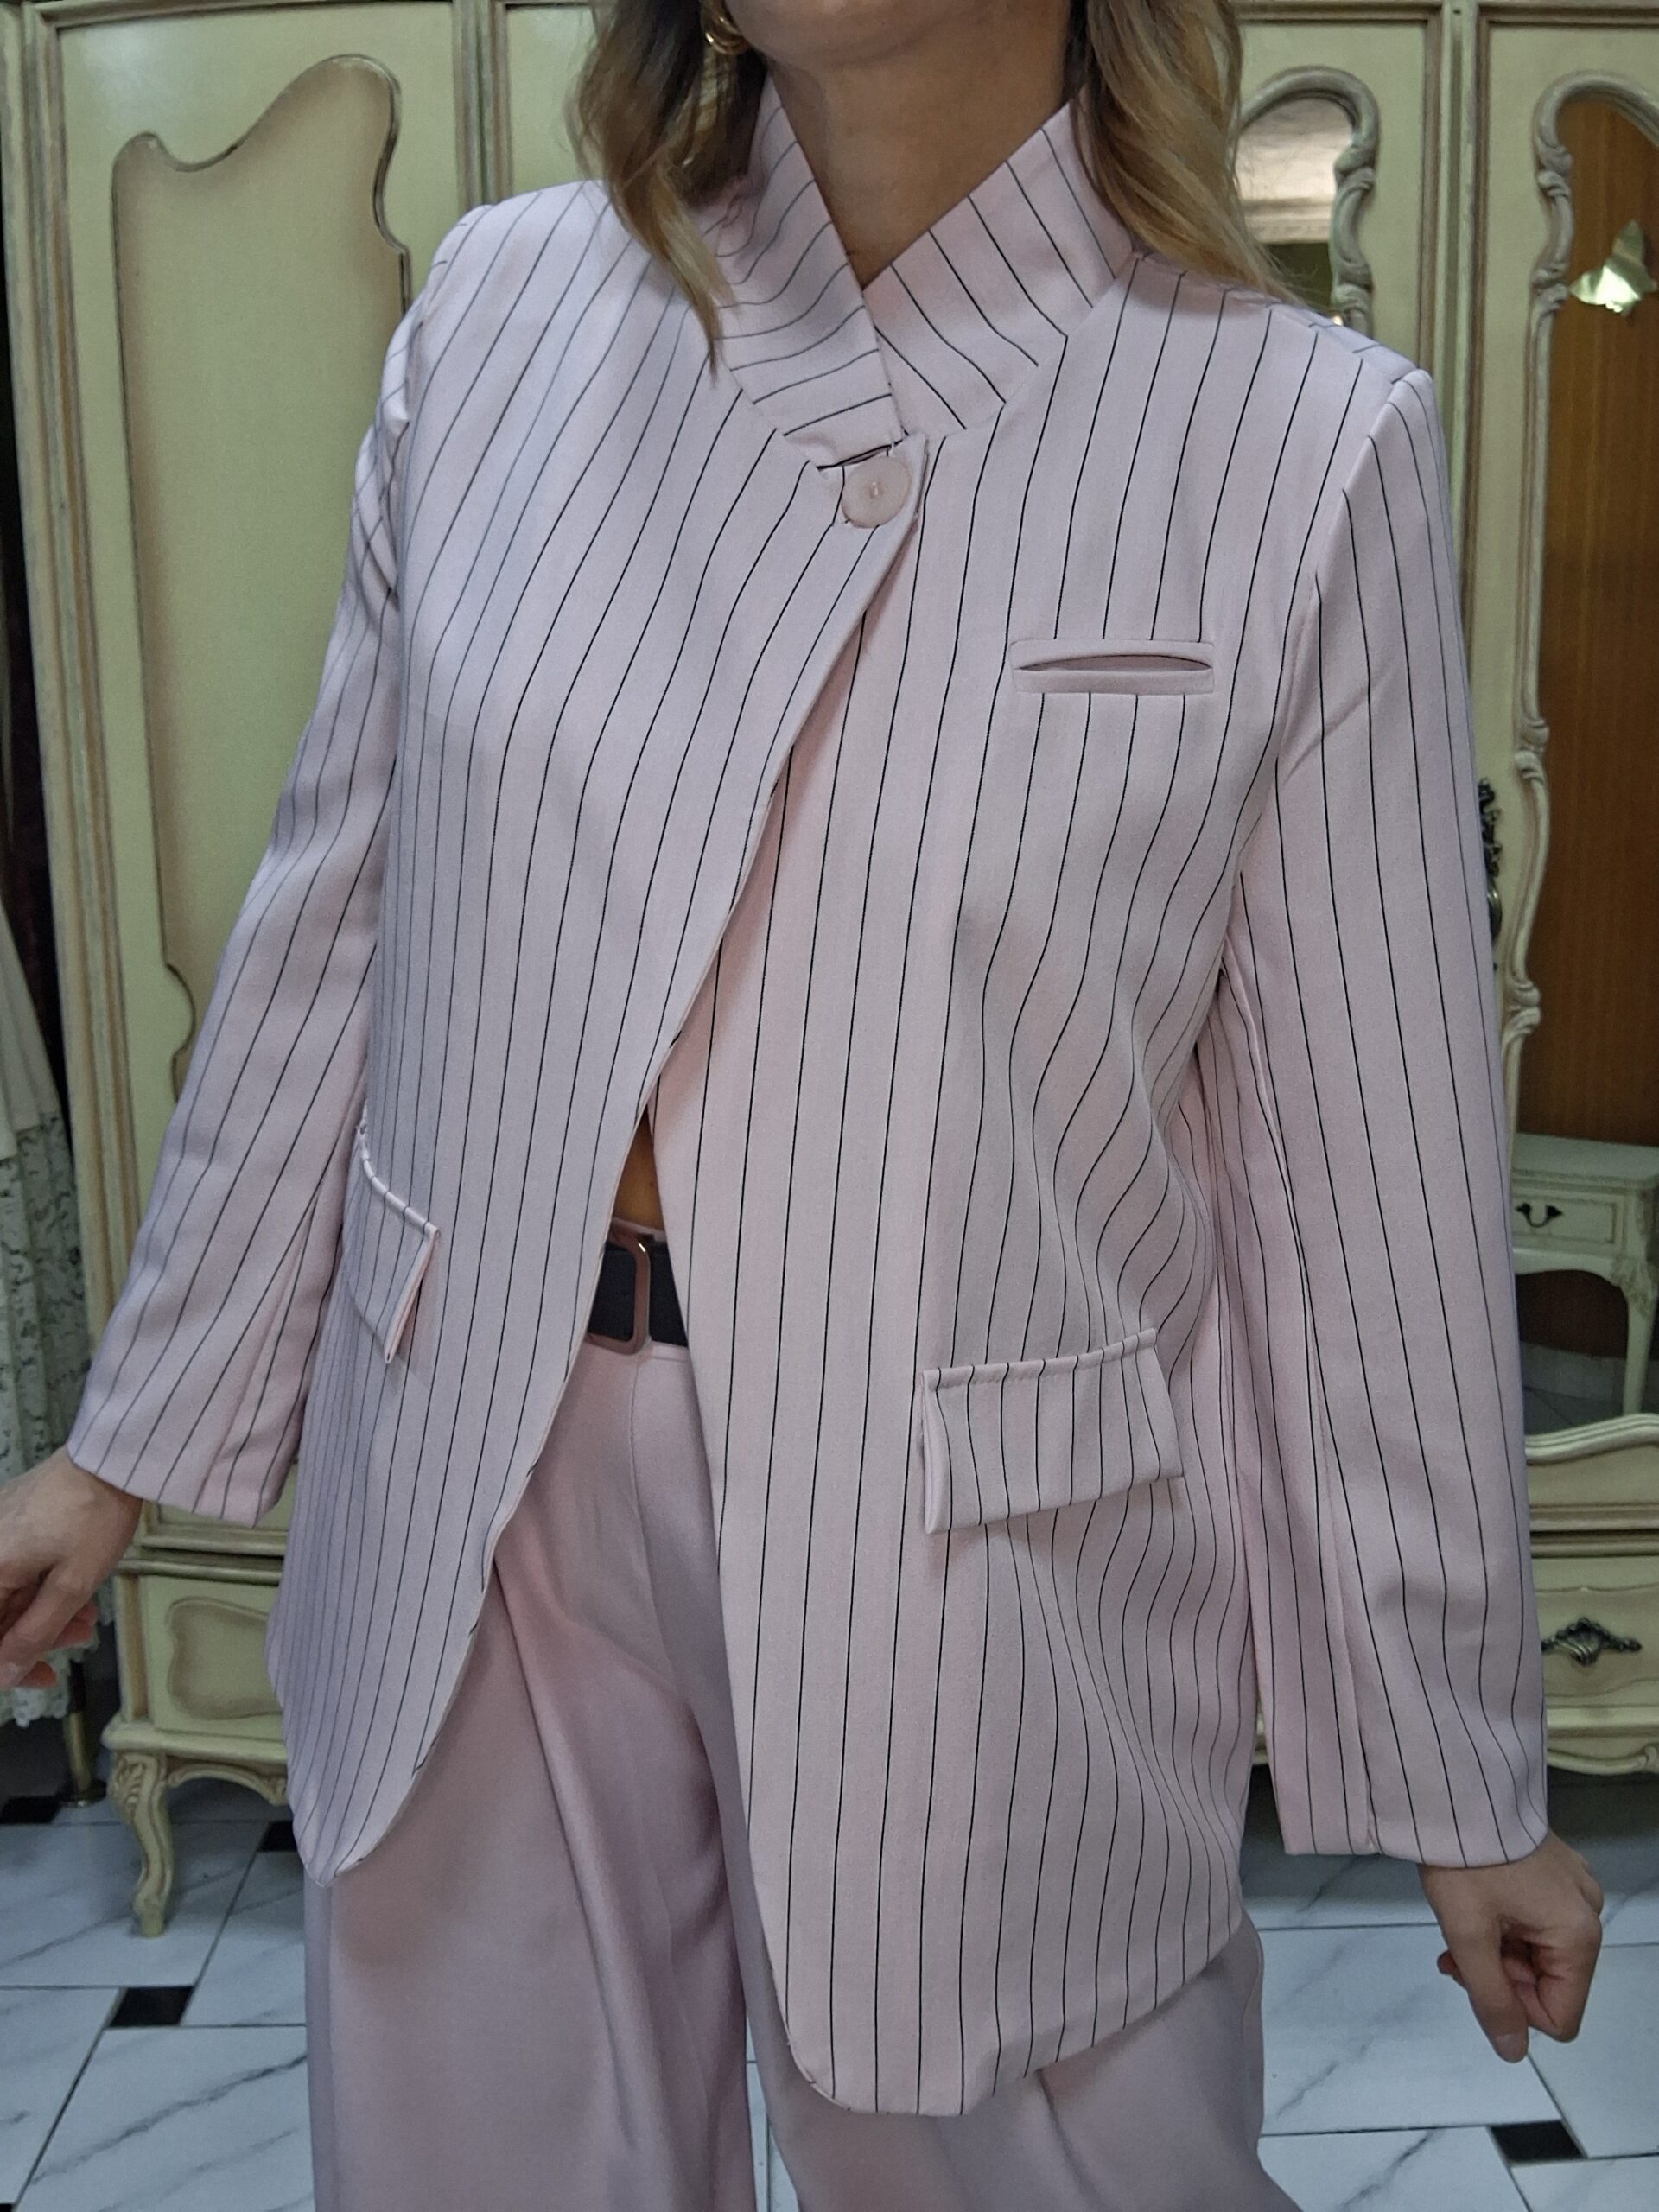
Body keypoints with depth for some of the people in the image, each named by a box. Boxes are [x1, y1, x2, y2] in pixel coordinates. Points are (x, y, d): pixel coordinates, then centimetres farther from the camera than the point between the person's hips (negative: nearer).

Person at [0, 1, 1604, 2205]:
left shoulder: (1302, 442, -9)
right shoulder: (504, 309, 0)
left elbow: (1373, 1160, -5)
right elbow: (333, 925, 7)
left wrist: (1459, 1770, 2)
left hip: (974, 1544, -2)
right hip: (475, 1495, 3)